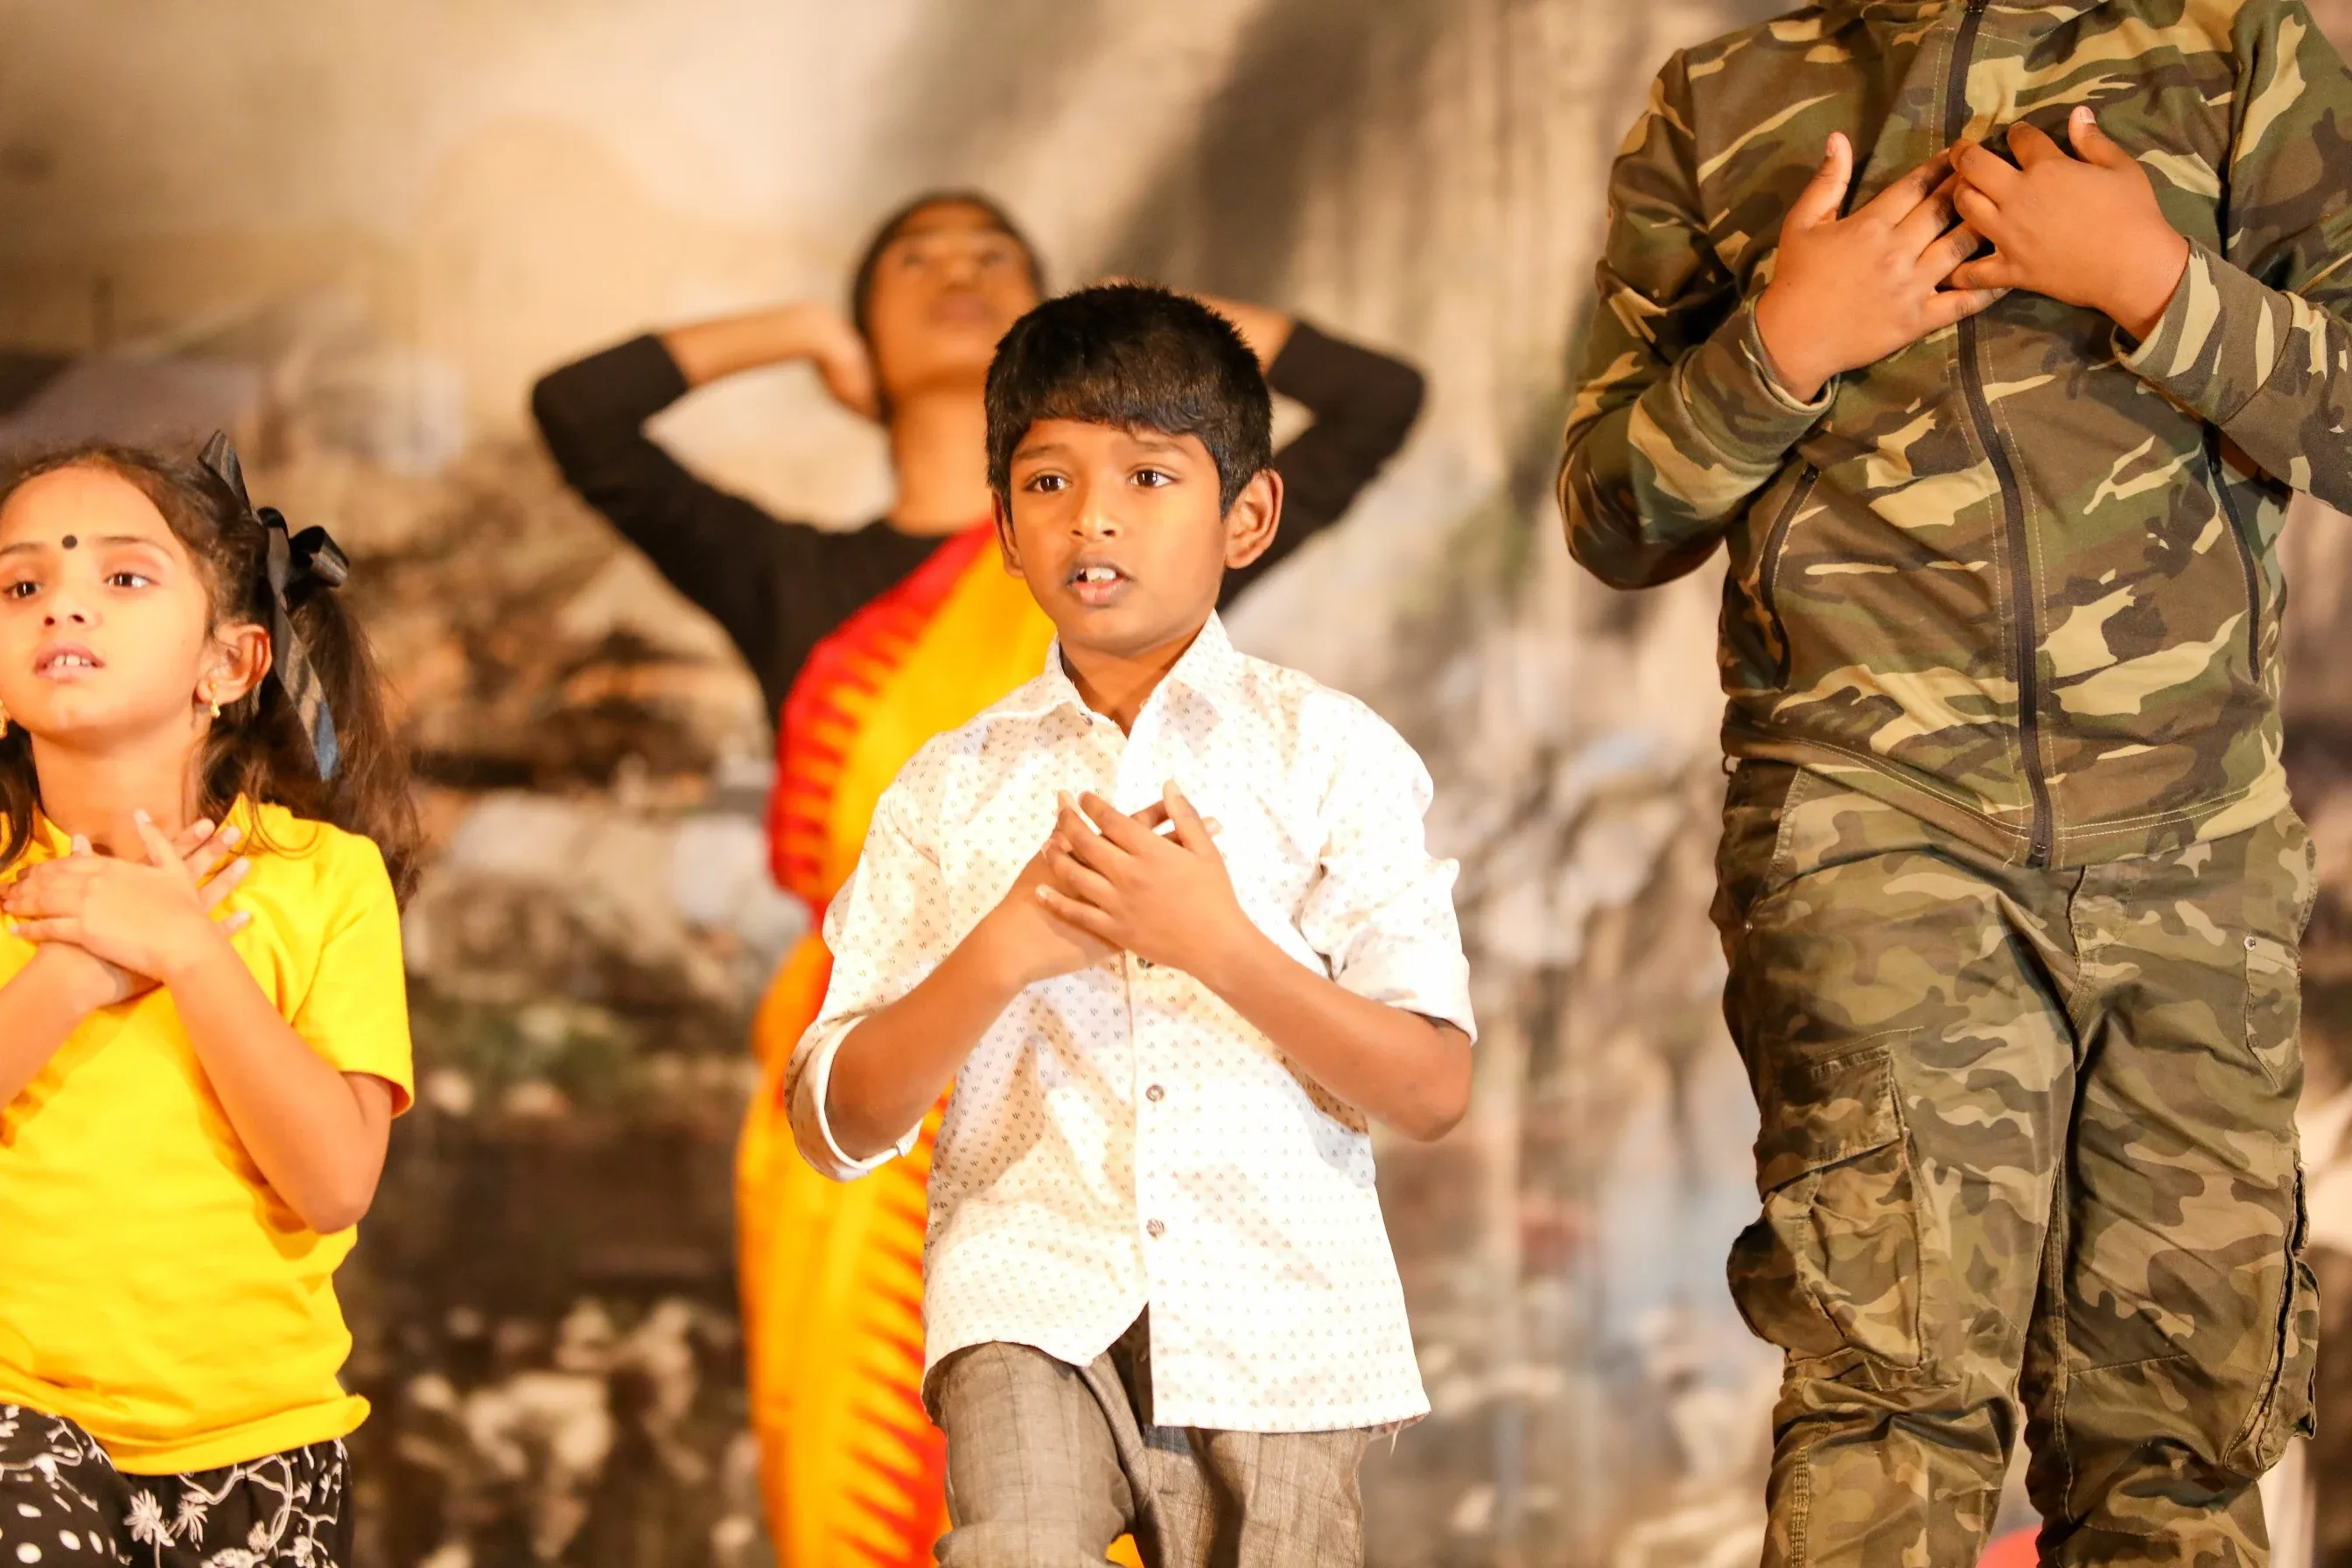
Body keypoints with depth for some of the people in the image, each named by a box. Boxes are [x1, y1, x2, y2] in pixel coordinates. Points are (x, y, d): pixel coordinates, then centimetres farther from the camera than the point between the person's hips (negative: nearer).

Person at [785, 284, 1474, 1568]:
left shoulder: (1329, 754, 5)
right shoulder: (954, 787, 9)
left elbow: (1434, 1090, -2)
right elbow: (835, 1125, 5)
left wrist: (1220, 943, -13)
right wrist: (1001, 953, -9)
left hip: (1276, 1317, 0)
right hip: (1034, 1284, 0)